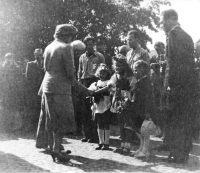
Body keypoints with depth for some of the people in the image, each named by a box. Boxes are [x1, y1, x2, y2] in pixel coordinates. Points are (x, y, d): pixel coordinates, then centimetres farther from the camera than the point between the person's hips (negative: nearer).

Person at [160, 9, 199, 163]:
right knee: (187, 121, 11)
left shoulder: (173, 34, -9)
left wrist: (170, 84, -15)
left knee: (175, 122, -1)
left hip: (178, 85, -8)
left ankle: (177, 155, 4)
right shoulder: (186, 35, 17)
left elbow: (173, 61, -17)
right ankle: (184, 153, 18)